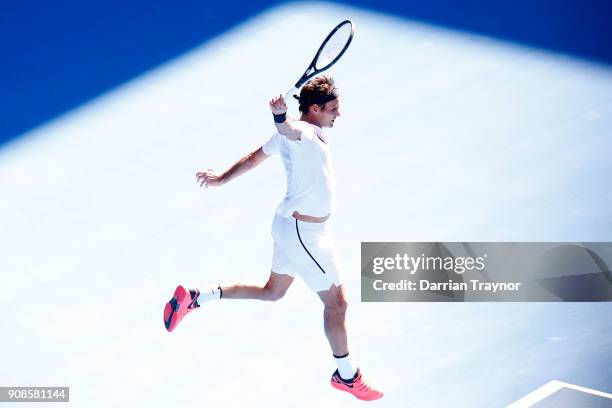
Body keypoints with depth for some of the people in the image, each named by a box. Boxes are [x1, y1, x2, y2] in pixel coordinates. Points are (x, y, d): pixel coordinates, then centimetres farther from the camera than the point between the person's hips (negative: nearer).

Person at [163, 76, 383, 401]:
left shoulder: (296, 134, 6)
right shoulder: (302, 133, -23)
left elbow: (254, 157, 15)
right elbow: (286, 127, -47)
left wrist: (222, 178, 24)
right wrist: (281, 115, -70)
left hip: (291, 225, 10)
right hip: (304, 233, -10)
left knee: (272, 292, 23)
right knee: (336, 302, 4)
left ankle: (195, 297, 20)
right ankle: (347, 376, 19)